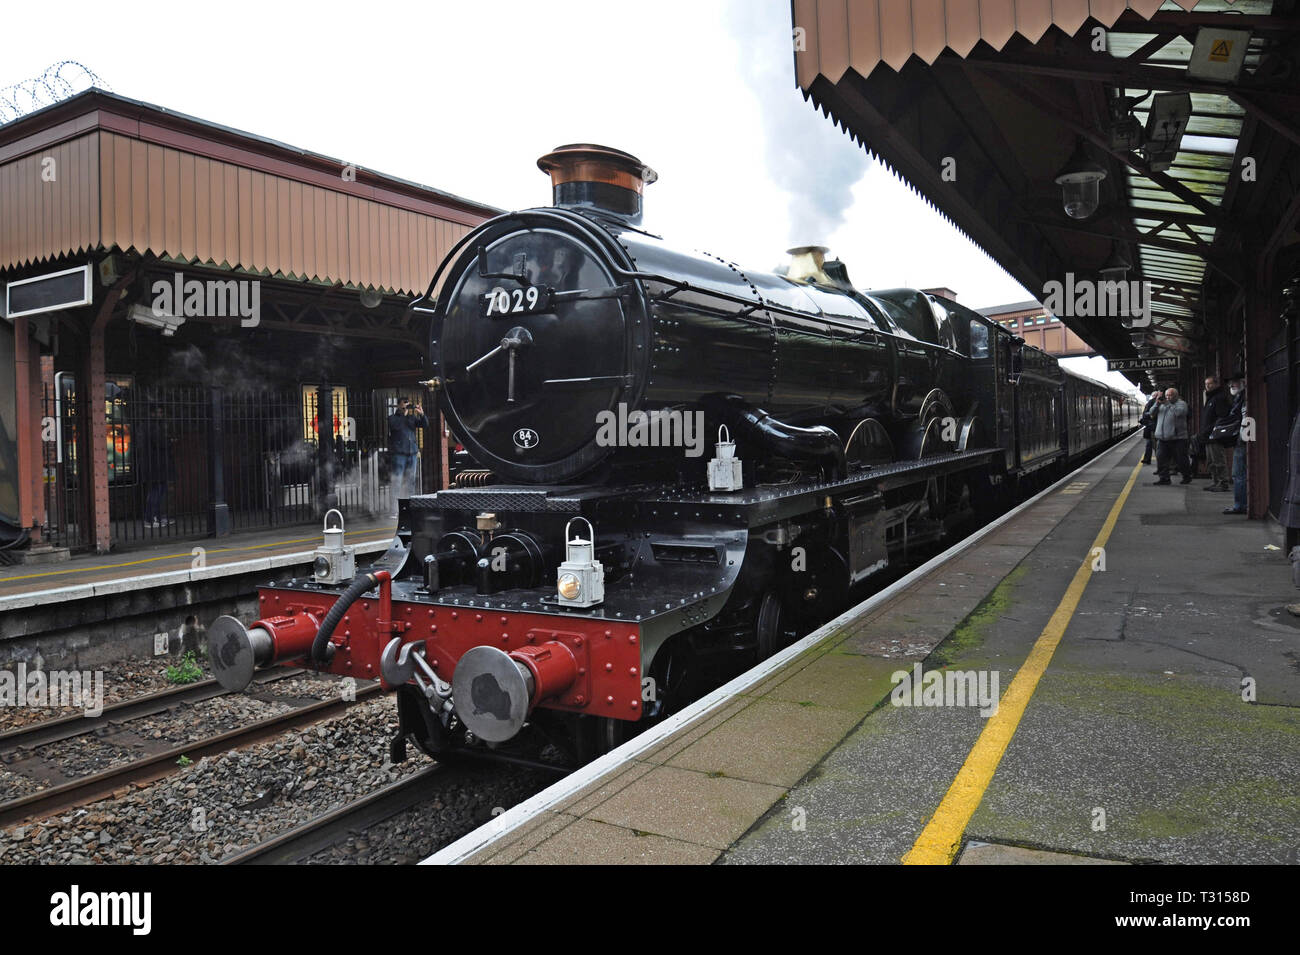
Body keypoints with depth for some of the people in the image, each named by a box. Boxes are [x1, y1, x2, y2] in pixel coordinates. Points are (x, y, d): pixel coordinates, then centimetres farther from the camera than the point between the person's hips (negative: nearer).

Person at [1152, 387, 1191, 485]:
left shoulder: (1181, 403, 0)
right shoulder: (1162, 405, 18)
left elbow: (1179, 412, -19)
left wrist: (1167, 404, -19)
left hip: (1177, 438, -5)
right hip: (1163, 438, 5)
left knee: (1181, 459, 1)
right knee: (1161, 458, -2)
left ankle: (1187, 477, 18)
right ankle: (1164, 478, 3)